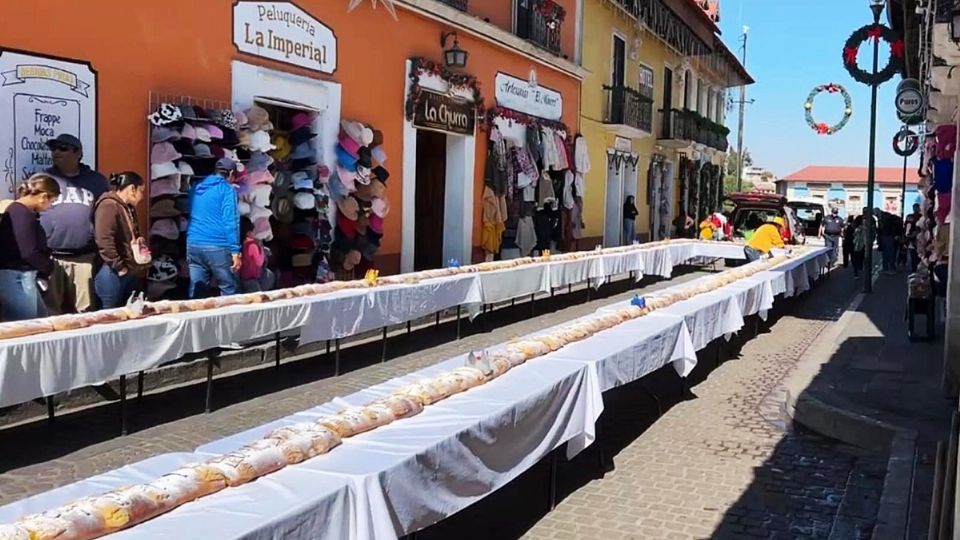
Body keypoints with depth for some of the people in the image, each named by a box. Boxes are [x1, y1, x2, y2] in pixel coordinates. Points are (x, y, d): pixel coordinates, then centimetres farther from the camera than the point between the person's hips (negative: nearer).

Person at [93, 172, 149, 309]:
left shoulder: (129, 208, 18)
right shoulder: (109, 206, -14)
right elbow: (105, 242, -24)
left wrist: (140, 243, 13)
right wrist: (120, 268, -20)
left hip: (132, 274, 10)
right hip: (113, 274, -10)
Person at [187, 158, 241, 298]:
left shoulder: (197, 188, 17)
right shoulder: (227, 189, -5)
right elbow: (231, 222, -12)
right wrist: (235, 251, -13)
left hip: (193, 245, 6)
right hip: (217, 247, -6)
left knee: (196, 292, 7)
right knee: (229, 291, 2)